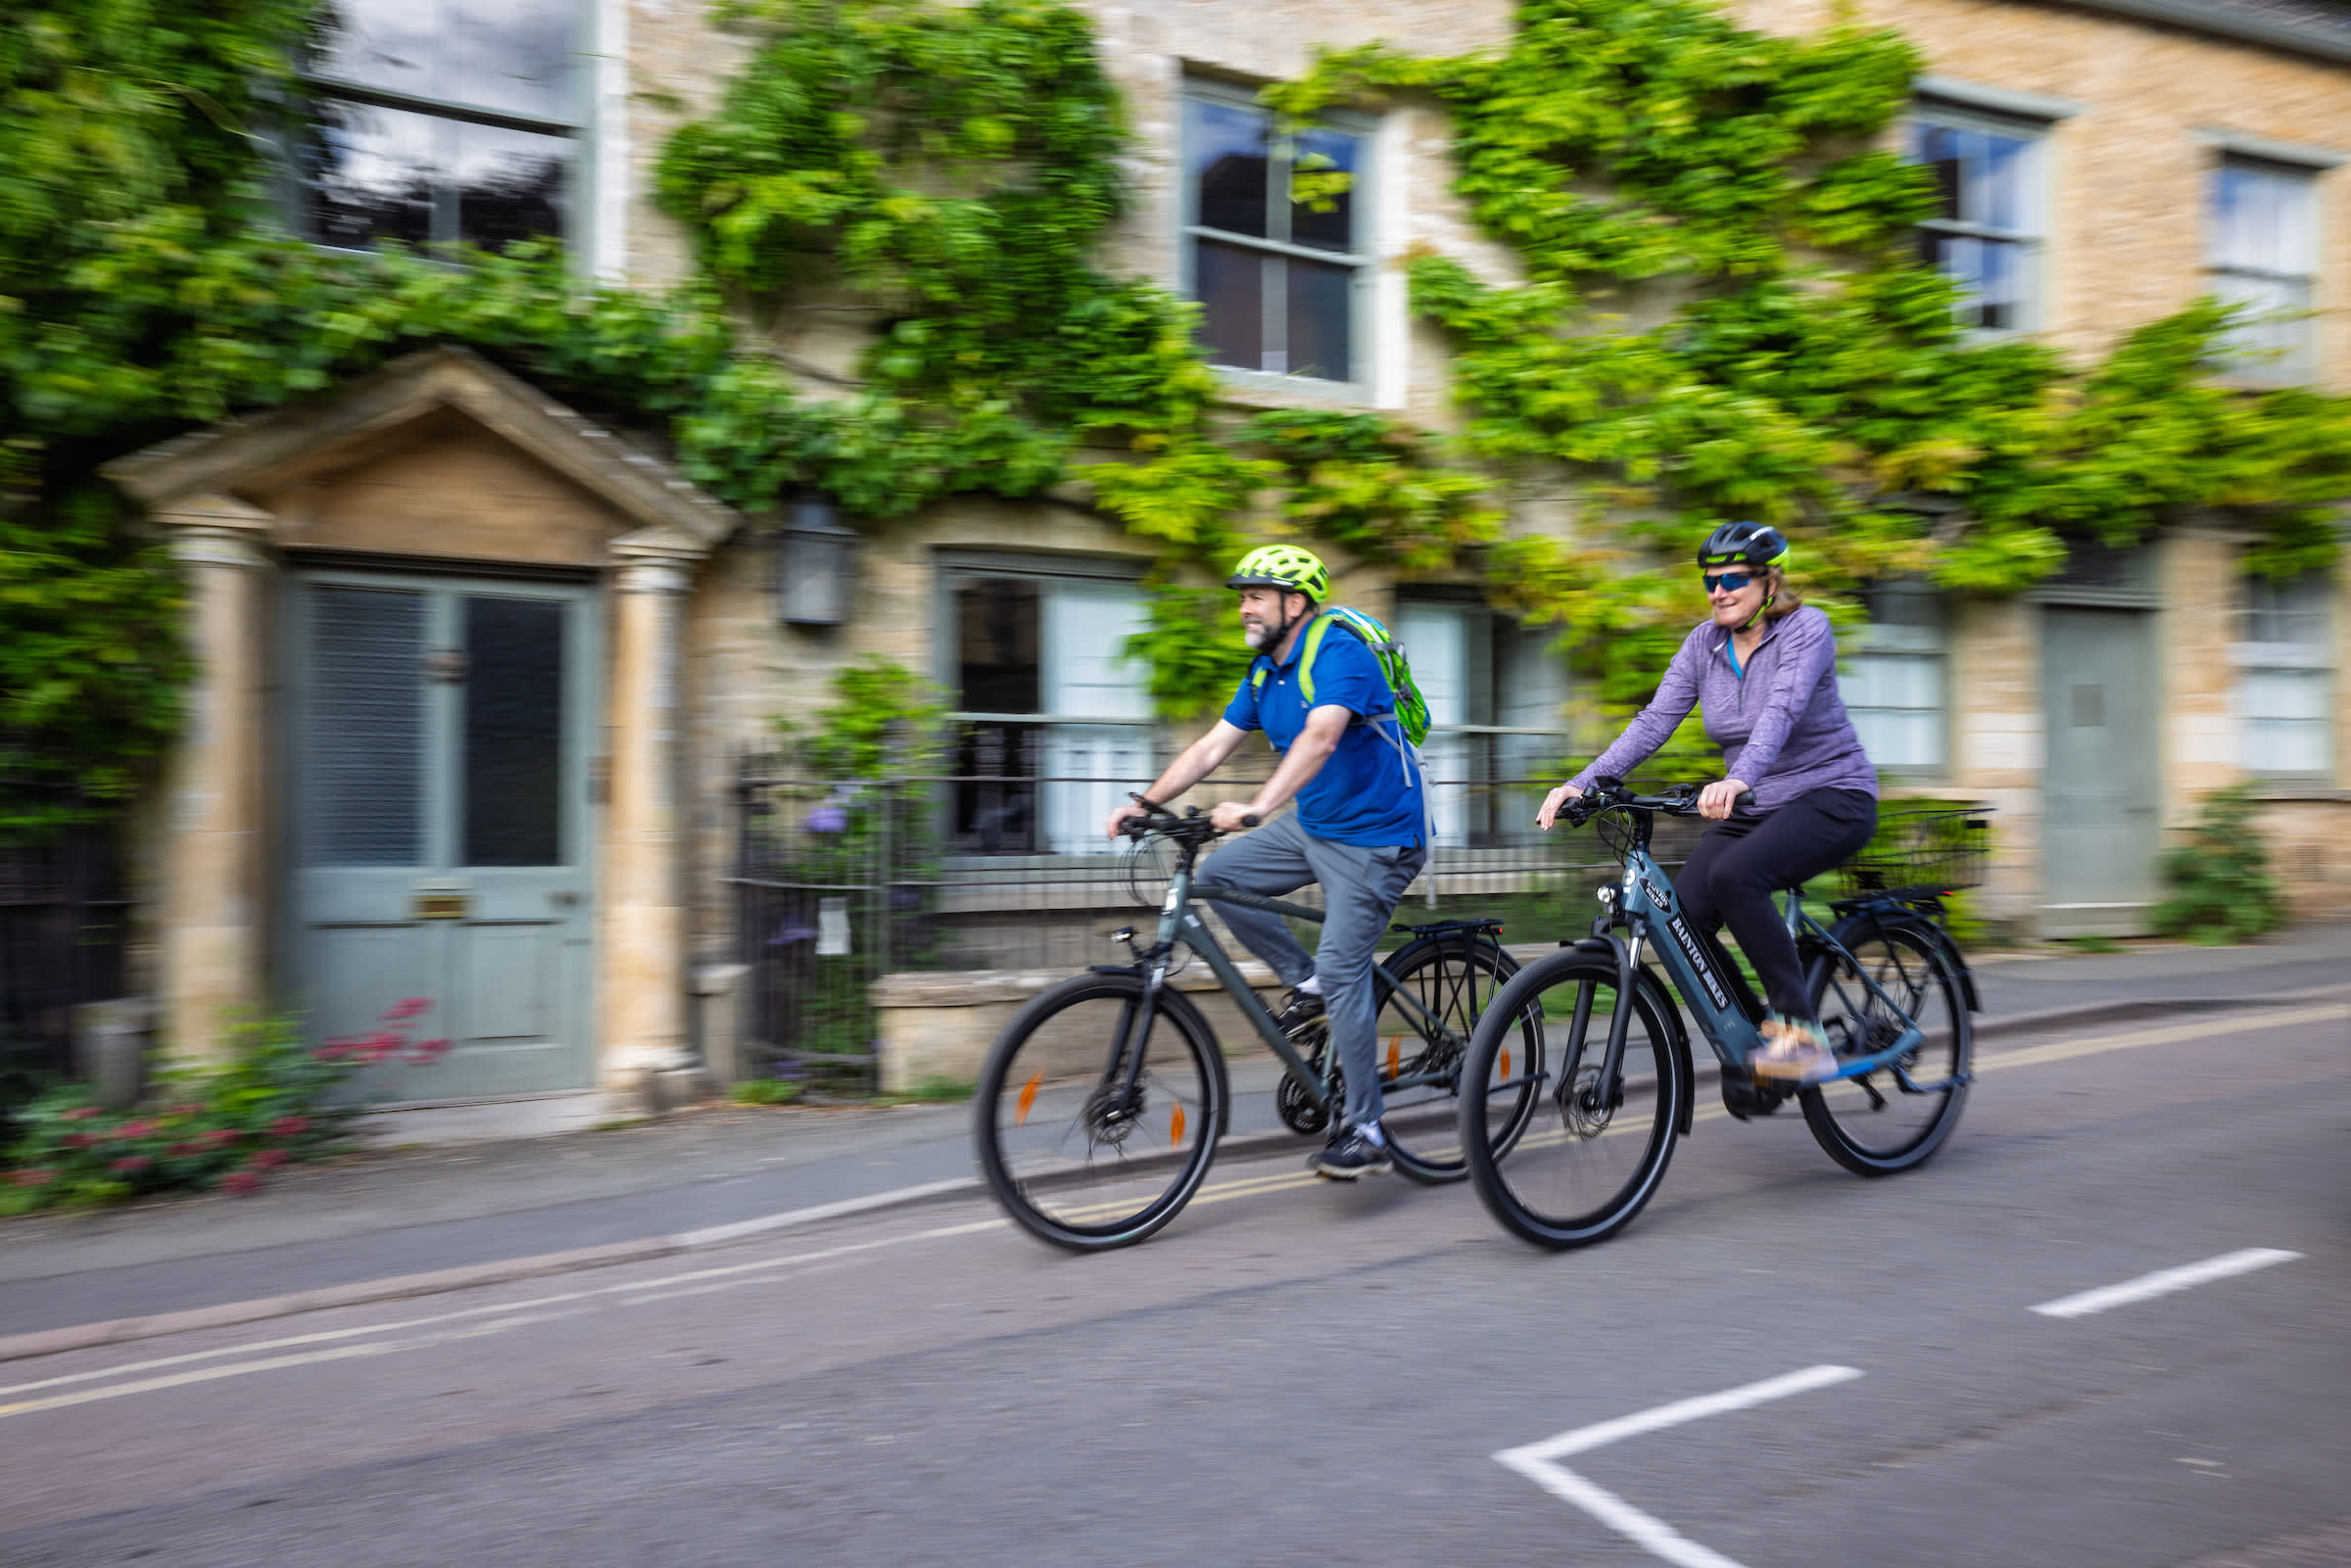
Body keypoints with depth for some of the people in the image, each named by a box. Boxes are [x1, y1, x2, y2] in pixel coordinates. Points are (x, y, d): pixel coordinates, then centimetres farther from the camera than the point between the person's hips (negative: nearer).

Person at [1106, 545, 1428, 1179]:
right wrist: (1145, 805, -3)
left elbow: (1320, 739, -37)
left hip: (1375, 836, -8)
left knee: (1341, 972, -14)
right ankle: (1305, 982, 10)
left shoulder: (1339, 654, -20)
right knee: (1218, 875, -4)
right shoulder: (1264, 673, 7)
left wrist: (1257, 806, -49)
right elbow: (1211, 747, 6)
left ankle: (1364, 1133, -4)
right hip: (1311, 824, 9)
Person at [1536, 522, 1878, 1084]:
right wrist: (1582, 783, -18)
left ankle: (1801, 1033, -22)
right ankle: (1756, 1039, 5)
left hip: (1831, 797, -6)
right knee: (1679, 916, -17)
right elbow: (1654, 721, -5)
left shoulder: (1805, 627, -13)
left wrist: (1739, 778, -50)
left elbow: (1782, 709, -32)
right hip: (1752, 807, 6)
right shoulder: (1704, 643, 3)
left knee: (1733, 875, -34)